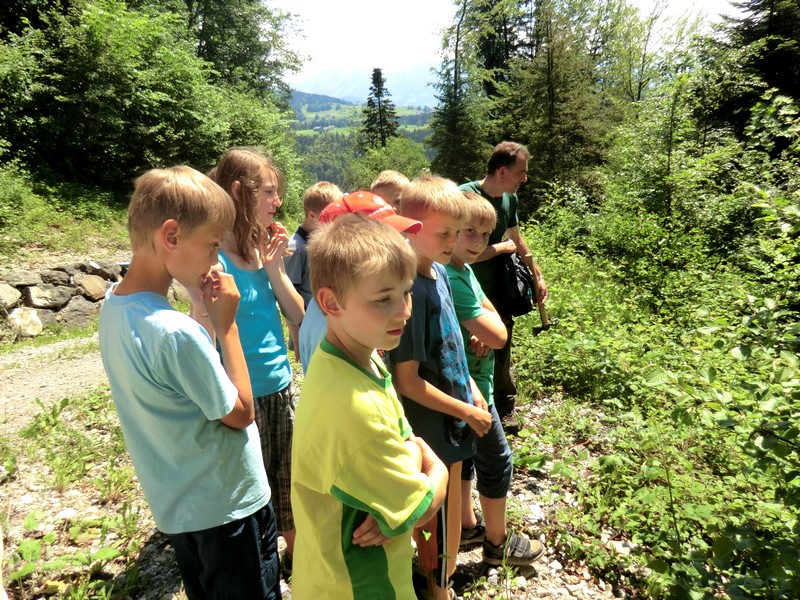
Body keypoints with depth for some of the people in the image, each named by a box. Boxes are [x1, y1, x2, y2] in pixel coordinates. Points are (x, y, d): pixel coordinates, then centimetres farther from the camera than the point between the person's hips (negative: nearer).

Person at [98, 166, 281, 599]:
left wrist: (204, 312, -7)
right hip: (227, 507, -8)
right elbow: (240, 414, -19)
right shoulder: (175, 332, -32)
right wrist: (225, 324, -19)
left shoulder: (112, 305, -5)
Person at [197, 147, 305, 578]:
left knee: (288, 475, 21)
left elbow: (298, 315, 0)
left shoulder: (266, 248, 1)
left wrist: (274, 268, -10)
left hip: (282, 384, 6)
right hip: (245, 394, -6)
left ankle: (294, 550, 45)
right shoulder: (216, 259, -17)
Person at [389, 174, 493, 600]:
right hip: (434, 425, -8)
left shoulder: (439, 271, -1)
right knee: (444, 514, 13)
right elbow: (408, 381, -23)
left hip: (452, 415, 8)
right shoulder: (410, 291, -27)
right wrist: (466, 411, -15)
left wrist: (471, 388, 8)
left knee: (441, 510, 26)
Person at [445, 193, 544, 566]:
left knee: (466, 455, 22)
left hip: (463, 385, 9)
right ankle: (497, 542, 29)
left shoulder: (464, 269, 3)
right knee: (497, 461, 9)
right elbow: (498, 335, -25)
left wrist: (483, 330, -15)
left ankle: (467, 526, 42)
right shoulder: (452, 280, -27)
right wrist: (489, 330, -5)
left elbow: (493, 320, 5)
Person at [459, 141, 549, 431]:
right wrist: (502, 247, -14)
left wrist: (537, 276, 21)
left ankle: (504, 411, 36)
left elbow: (516, 239, 17)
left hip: (498, 291, 7)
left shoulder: (509, 198, 3)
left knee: (501, 352, 18)